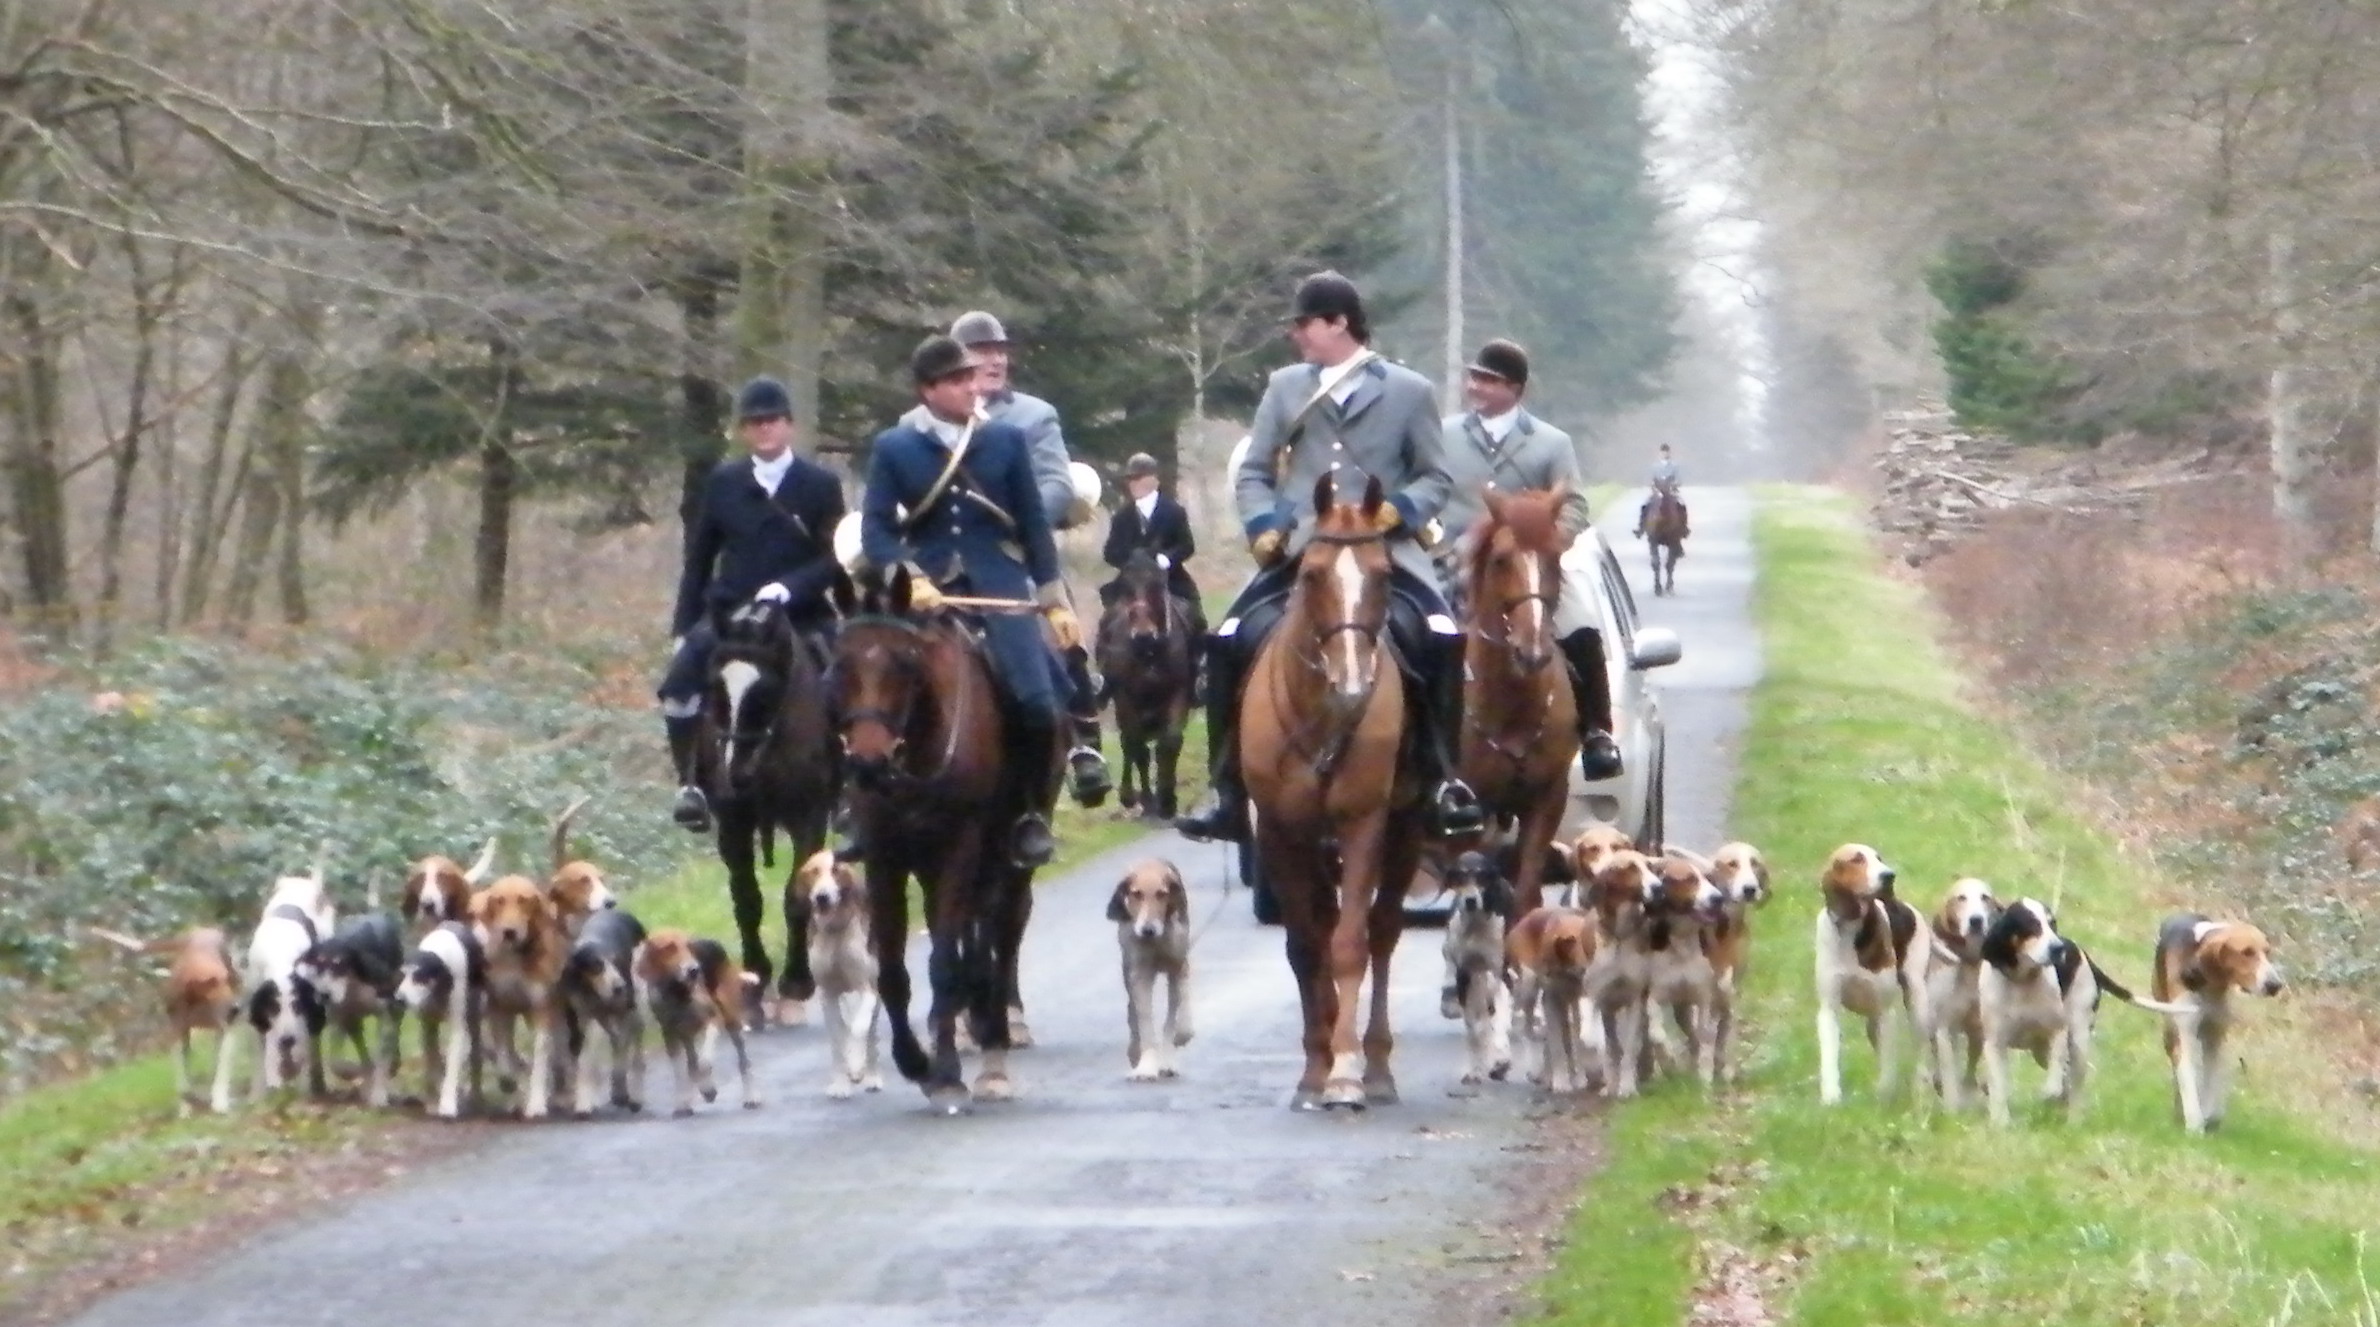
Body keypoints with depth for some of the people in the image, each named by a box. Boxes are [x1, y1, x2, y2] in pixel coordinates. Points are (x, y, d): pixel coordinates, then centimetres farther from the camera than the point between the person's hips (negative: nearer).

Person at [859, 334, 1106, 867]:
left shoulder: (1006, 439, 7)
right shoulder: (894, 448, 3)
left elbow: (1033, 523, 9)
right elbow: (876, 529, -1)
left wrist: (1056, 601, 6)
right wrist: (910, 578, -18)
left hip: (998, 584, 0)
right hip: (928, 592, 0)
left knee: (1038, 703, -16)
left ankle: (1032, 812, 2)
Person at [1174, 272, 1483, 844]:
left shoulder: (1408, 390, 7)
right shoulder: (1286, 387, 14)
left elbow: (1433, 478, 9)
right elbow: (1254, 472, 15)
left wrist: (1402, 508, -12)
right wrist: (1262, 524, -4)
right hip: (1299, 551, 2)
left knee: (1440, 639, -26)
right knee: (1230, 641, -16)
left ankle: (1442, 780, -15)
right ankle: (1230, 793, -7)